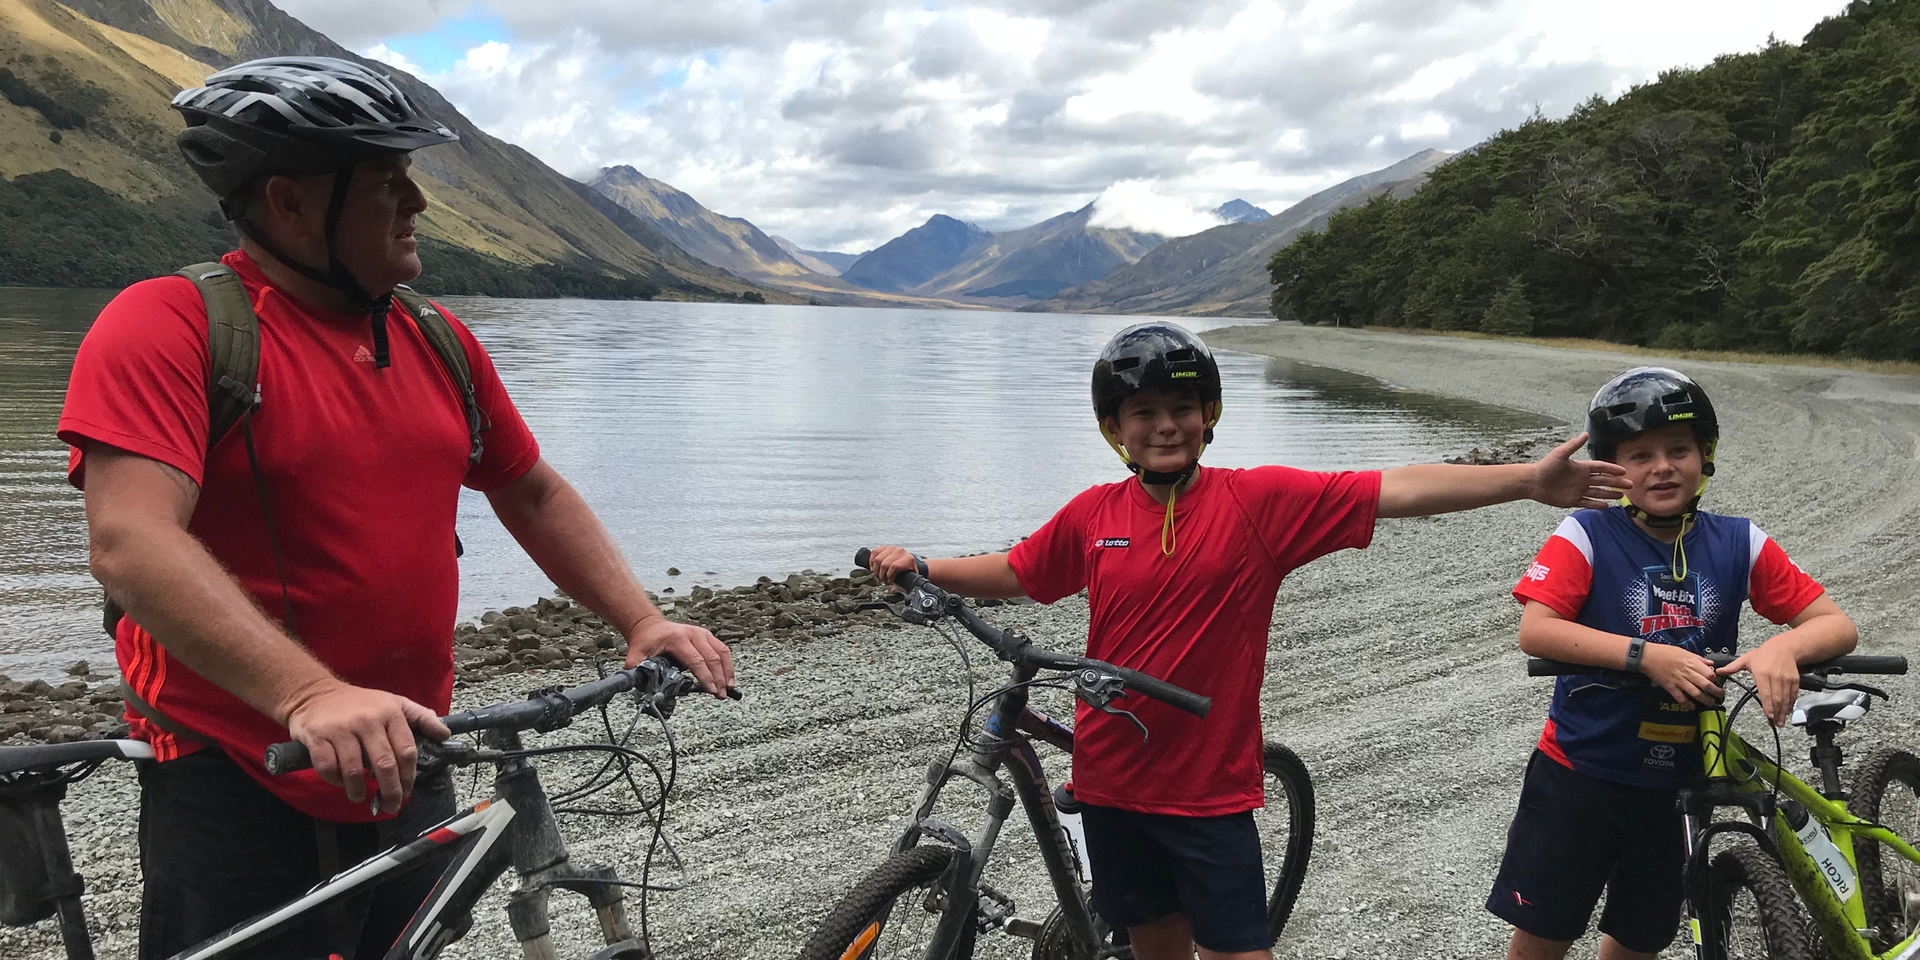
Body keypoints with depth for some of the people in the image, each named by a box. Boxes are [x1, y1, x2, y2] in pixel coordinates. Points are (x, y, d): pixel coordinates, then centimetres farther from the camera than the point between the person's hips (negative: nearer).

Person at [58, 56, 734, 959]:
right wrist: (311, 697, -37)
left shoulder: (438, 340, 7)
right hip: (241, 794, -6)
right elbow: (130, 543, -25)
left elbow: (533, 493, 16)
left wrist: (642, 621, 3)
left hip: (408, 775, 6)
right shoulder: (168, 326, -13)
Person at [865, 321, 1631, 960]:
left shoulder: (1259, 500, -11)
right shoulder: (1093, 515, -2)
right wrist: (917, 567, 7)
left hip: (1209, 788, -3)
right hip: (1111, 782, 3)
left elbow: (1396, 490, -17)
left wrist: (1529, 479, -23)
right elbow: (1013, 574, 14)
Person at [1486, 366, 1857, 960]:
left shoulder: (1739, 543, -2)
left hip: (1672, 781, 3)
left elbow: (1836, 624, -3)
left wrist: (1783, 648, -25)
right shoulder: (1588, 536, -11)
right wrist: (1647, 655, -32)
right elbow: (1535, 630, -22)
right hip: (1579, 772, -3)